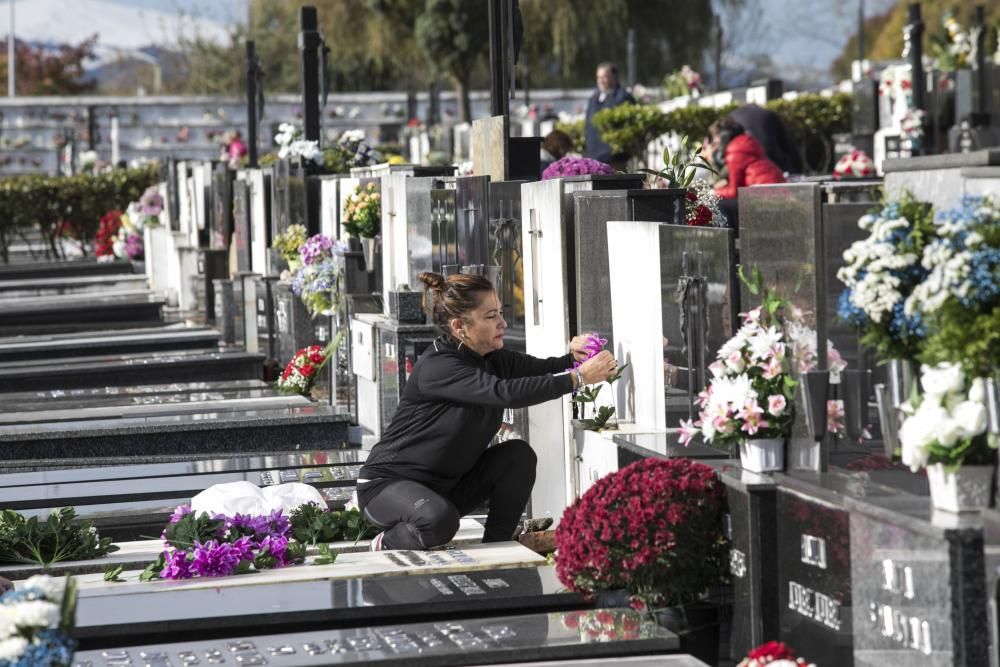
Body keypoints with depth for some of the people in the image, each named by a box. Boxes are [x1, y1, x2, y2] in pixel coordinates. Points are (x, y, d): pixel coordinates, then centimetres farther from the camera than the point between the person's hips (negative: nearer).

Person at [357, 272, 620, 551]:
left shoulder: (491, 359, 2)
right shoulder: (436, 368, -27)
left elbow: (541, 368, 2)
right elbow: (505, 392, -38)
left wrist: (573, 357, -23)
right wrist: (579, 377, -38)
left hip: (447, 483, 8)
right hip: (390, 483, -8)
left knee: (518, 454, -10)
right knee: (439, 520, -38)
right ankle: (386, 545, -5)